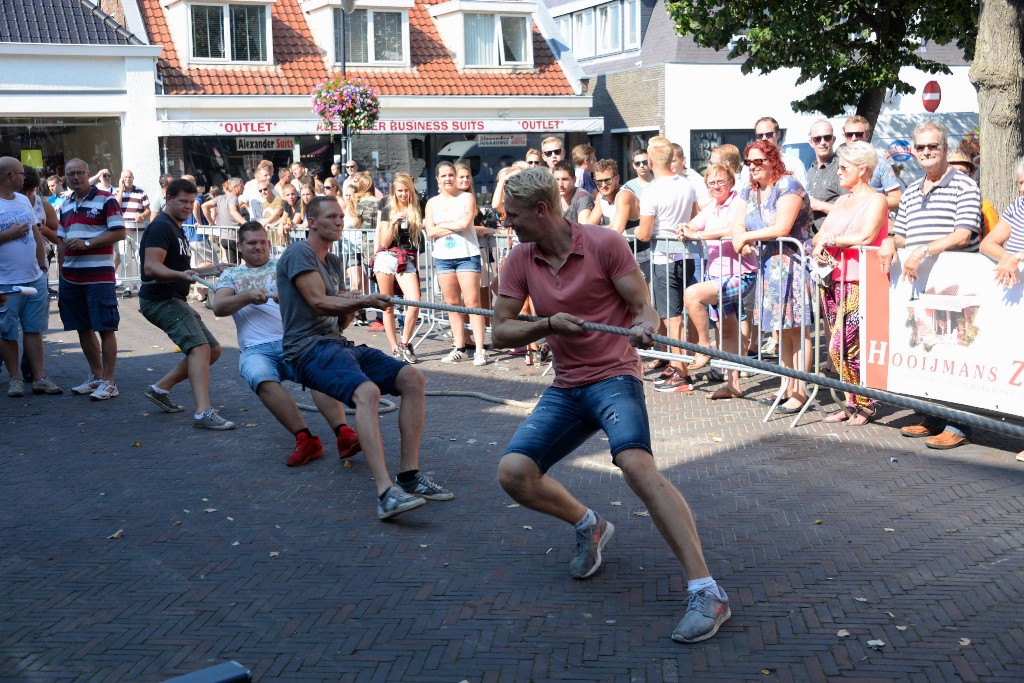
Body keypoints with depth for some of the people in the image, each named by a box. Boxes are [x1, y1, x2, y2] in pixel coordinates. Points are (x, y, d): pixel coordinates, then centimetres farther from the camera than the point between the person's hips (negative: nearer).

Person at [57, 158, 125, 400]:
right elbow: (62, 239, 22)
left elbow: (119, 233, -11)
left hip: (99, 275, -7)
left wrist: (86, 243, -17)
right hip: (70, 277, 7)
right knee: (83, 329, 11)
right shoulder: (66, 205, 16)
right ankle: (95, 376, 23)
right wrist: (62, 273, 15)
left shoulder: (105, 200, -5)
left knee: (105, 328, -5)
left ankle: (108, 382, -1)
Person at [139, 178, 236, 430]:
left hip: (175, 301, 11)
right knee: (200, 347, -26)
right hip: (160, 301, -11)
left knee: (213, 350, 13)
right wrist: (181, 275, -39)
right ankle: (204, 413, -37)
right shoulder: (161, 227, -12)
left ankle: (161, 388, 18)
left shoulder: (177, 230, 21)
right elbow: (151, 268, -24)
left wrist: (212, 270, 22)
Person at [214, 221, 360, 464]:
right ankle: (305, 439, -38)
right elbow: (218, 308, 9)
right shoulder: (230, 275, 24)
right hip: (256, 350, 0)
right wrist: (248, 296, -7)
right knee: (263, 380, -35)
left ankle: (343, 434, -46)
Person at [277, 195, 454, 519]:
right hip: (309, 348, -9)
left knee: (412, 378, -10)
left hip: (339, 345, 9)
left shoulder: (333, 262, 24)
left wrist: (351, 306, 3)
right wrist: (364, 301, -20)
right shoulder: (299, 254, -2)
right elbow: (319, 303, -14)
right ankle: (386, 493, -48)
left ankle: (409, 475, -12)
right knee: (367, 391, -36)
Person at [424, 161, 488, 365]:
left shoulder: (467, 197, 3)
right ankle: (459, 349, 11)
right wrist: (455, 226, -7)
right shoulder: (432, 203, 12)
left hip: (467, 255, -4)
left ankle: (480, 350, -10)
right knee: (452, 303, 5)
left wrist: (441, 225, -3)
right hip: (443, 257, 4)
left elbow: (465, 222, -13)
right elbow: (430, 232, 0)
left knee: (472, 302, -8)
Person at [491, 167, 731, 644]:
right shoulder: (520, 260, 5)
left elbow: (644, 308, -8)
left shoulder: (604, 244, -8)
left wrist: (643, 327, -33)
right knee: (513, 473, -11)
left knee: (636, 463, -32)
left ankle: (707, 593, -33)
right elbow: (500, 331, 2)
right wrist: (549, 323, -16)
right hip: (564, 389, 6)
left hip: (613, 377, -5)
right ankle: (589, 527, 19)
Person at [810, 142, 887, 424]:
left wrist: (832, 239, -8)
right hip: (832, 281, 7)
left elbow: (866, 237, -19)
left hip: (858, 284, -7)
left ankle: (866, 403, 2)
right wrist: (819, 248, -7)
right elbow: (820, 236, 16)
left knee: (842, 347, -12)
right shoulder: (841, 201, 20)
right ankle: (852, 403, 14)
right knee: (841, 349, 6)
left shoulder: (875, 200, -4)